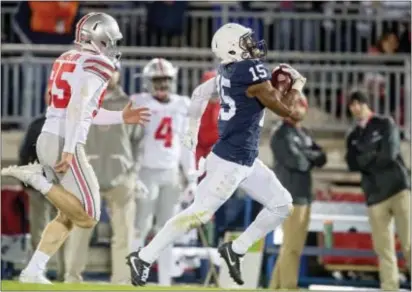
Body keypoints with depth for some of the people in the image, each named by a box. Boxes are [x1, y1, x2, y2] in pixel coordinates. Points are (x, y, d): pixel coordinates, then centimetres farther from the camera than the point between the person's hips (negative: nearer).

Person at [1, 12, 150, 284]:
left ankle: (33, 272, 8)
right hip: (65, 145, -9)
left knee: (67, 216, 17)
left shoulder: (67, 60, 18)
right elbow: (78, 108, -21)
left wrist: (121, 117, 27)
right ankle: (37, 180, -11)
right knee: (88, 217, -4)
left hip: (46, 140, 9)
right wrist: (69, 150, -24)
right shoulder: (95, 65, -9)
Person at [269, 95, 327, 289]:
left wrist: (305, 156, -7)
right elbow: (295, 160, -19)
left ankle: (277, 287, 13)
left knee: (295, 245, 9)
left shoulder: (304, 134, 19)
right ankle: (288, 287, -14)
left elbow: (321, 158, 10)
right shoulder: (281, 135, -6)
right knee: (292, 246, -12)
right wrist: (311, 157, -1)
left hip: (304, 195, 9)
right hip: (290, 196, -9)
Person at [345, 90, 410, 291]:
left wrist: (365, 160, 2)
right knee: (383, 248, -2)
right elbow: (353, 164, 3)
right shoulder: (353, 137, 17)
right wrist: (374, 156, -9)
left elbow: (390, 153, -8)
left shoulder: (385, 124, 6)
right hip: (375, 195, 4)